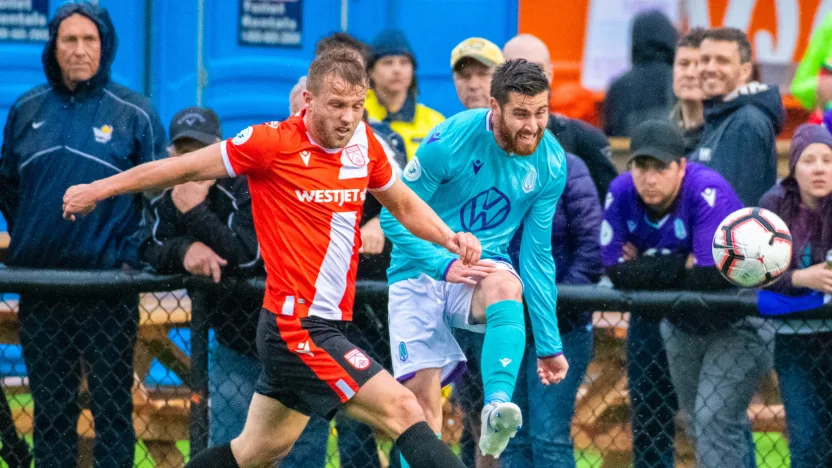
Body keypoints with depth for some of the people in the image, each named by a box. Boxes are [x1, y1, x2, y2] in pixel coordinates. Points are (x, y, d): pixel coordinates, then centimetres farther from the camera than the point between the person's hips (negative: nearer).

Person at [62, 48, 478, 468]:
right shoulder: (273, 143, -13)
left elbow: (405, 205, 23)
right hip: (296, 326, -8)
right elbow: (186, 167, -3)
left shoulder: (364, 144, 6)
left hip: (323, 322, 8)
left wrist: (451, 239, 5)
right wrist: (99, 189, 5)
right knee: (402, 410, -17)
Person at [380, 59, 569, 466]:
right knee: (422, 391, -12)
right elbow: (394, 217, -12)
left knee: (506, 286, -35)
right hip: (419, 272, -1)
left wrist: (549, 344, 0)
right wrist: (444, 265, -27)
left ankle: (497, 409, -50)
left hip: (483, 266, 1)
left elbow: (537, 256, 0)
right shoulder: (449, 141, -19)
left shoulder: (551, 164, -8)